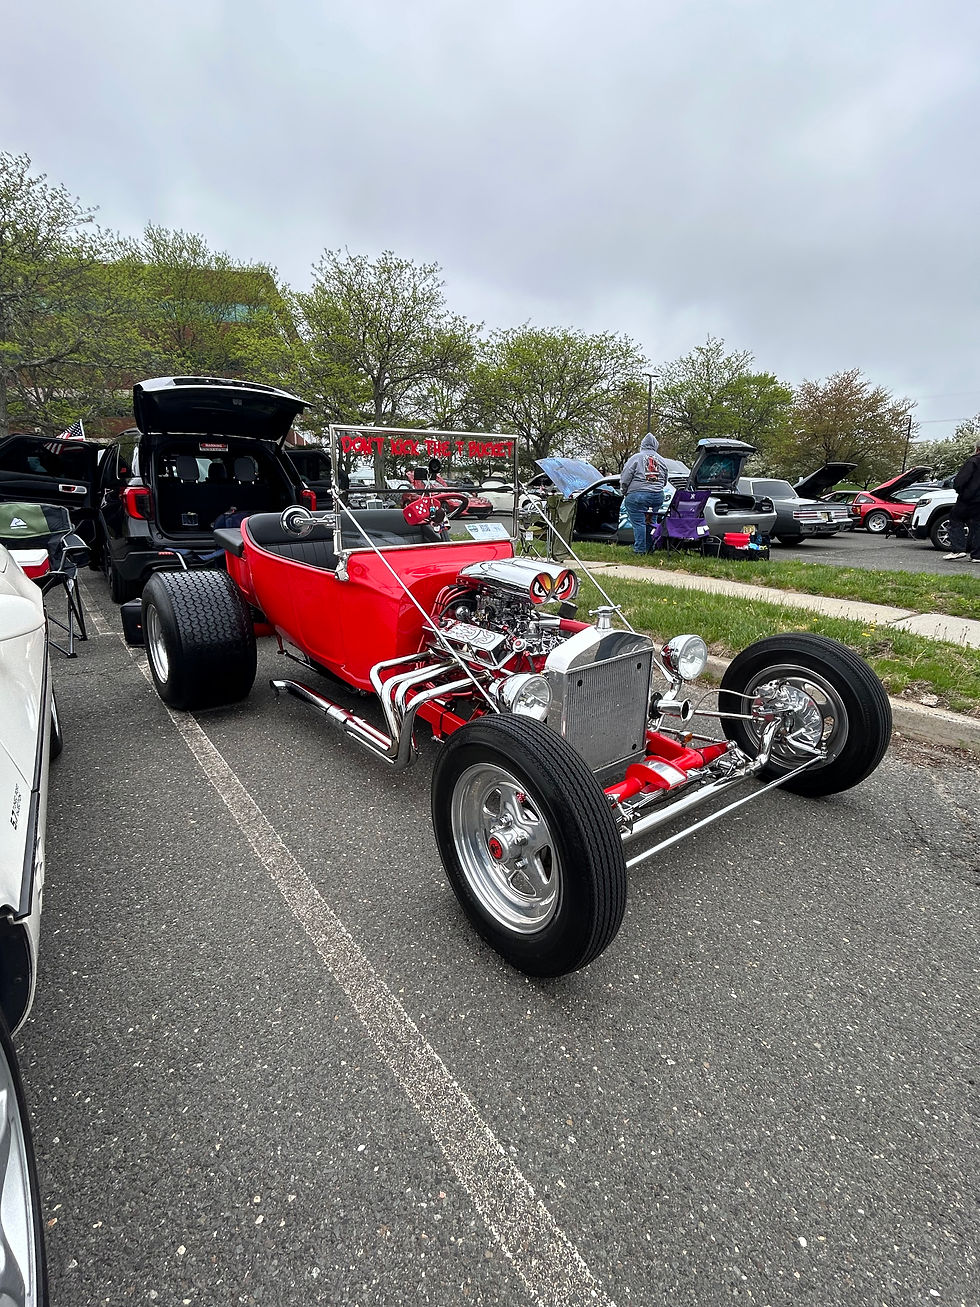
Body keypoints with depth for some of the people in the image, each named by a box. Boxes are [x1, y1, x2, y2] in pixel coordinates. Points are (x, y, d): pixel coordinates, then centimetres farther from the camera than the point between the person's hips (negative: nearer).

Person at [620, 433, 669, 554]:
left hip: (637, 495, -5)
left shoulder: (636, 457, -1)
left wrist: (624, 492, 11)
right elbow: (665, 481, 23)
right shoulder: (661, 460, 15)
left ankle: (640, 549, -3)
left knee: (638, 523, -3)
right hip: (658, 496, 5)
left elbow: (625, 478, -3)